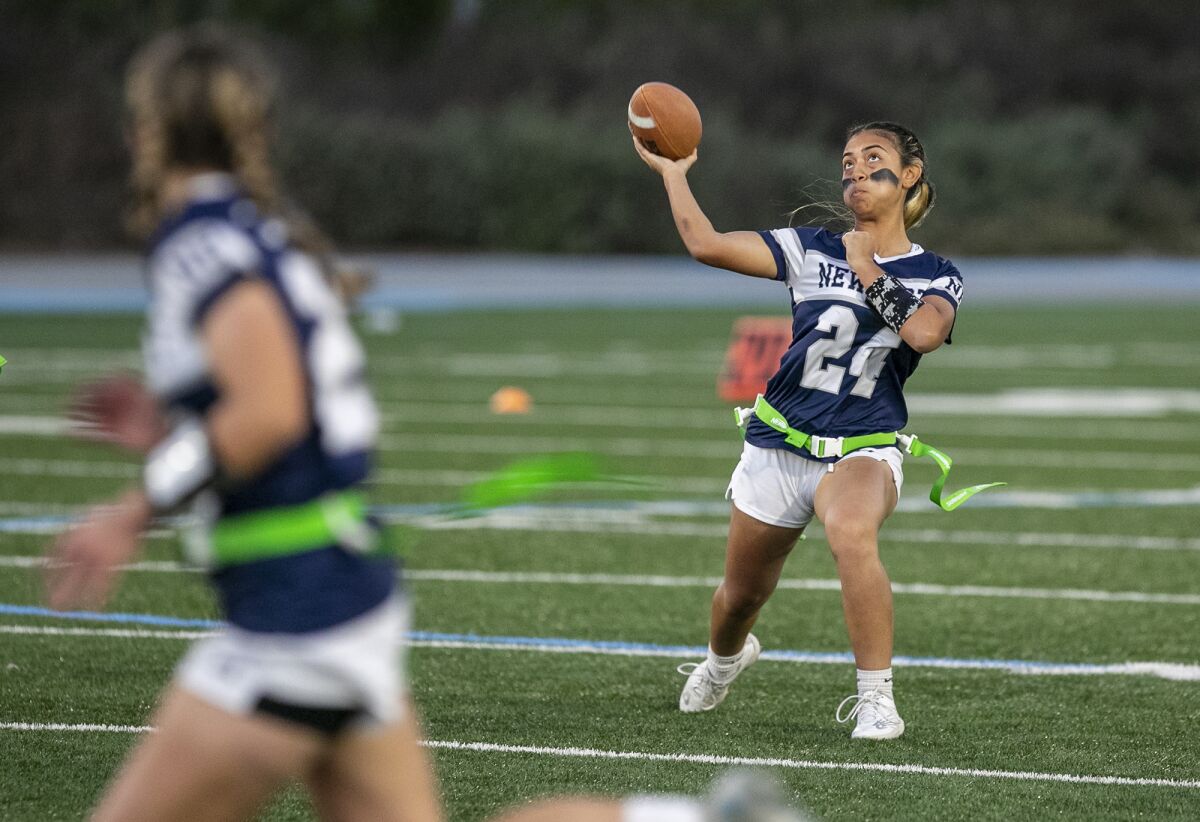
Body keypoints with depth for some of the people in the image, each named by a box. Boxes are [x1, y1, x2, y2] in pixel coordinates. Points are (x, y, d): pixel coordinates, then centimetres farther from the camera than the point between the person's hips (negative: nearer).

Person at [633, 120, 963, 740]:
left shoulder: (936, 278, 3)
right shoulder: (811, 251, 4)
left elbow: (924, 332, -21)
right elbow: (706, 244, -7)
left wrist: (868, 272, -13)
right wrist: (671, 170, -7)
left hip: (864, 450, -3)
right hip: (778, 447, 3)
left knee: (852, 533, -37)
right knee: (741, 594, 14)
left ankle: (875, 697, -29)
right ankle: (724, 657, 52)